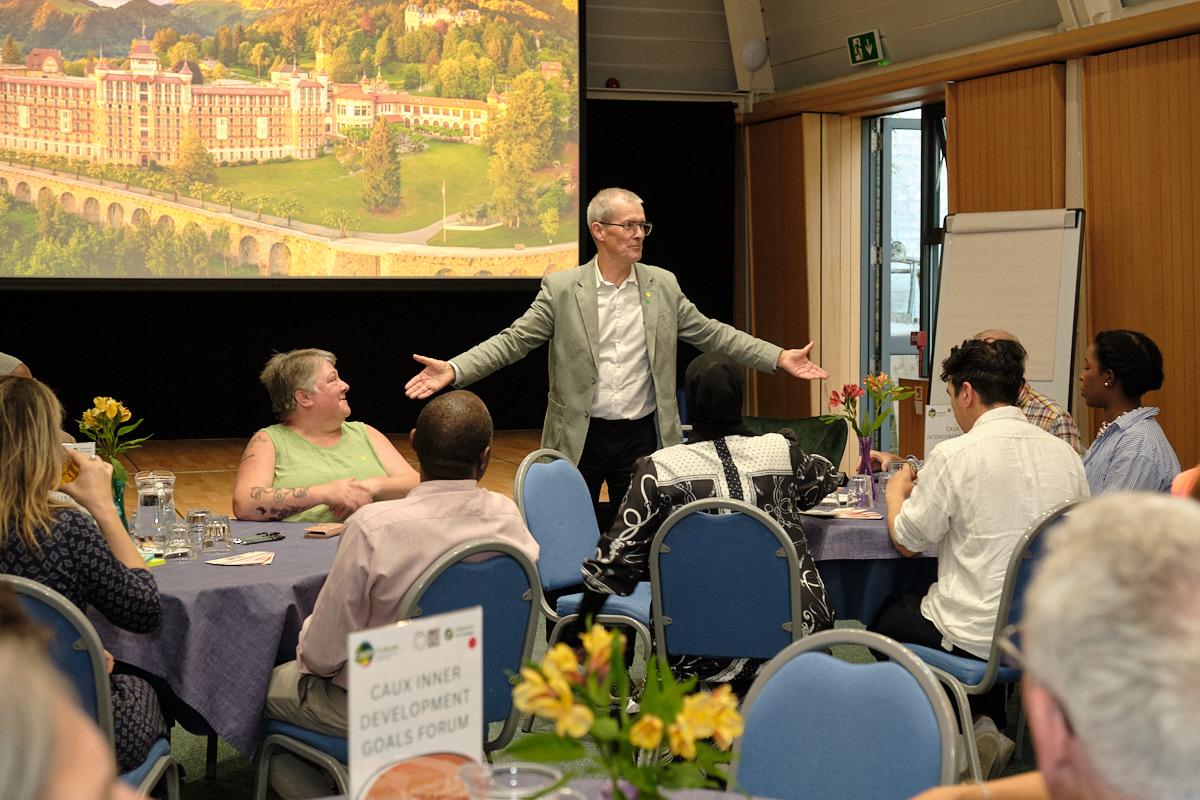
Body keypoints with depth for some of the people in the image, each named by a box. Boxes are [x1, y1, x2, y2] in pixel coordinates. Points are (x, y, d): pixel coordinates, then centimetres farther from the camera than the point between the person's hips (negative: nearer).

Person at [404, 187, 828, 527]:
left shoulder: (662, 285, 5)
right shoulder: (562, 288, -3)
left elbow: (712, 333, 9)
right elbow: (514, 340, -6)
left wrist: (780, 357, 2)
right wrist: (453, 370, -20)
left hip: (642, 436, 2)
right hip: (580, 439, -2)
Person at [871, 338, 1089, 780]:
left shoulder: (955, 455, -15)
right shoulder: (1064, 453, 1)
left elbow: (906, 541, -5)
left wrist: (896, 491, 17)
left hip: (980, 635, -5)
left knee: (883, 624, 21)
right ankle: (991, 727, 24)